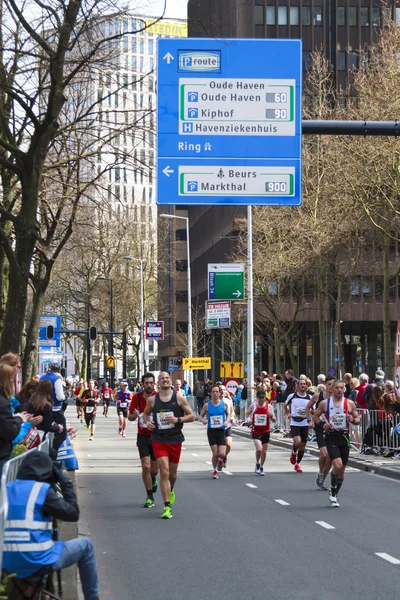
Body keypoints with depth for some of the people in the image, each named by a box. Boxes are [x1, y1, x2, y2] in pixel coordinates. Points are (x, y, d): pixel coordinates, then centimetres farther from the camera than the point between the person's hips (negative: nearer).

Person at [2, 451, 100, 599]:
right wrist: (65, 483, 4)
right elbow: (73, 514, -5)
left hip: (9, 565, 6)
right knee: (85, 545, 17)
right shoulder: (43, 490, -9)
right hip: (37, 563, -6)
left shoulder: (8, 489, 9)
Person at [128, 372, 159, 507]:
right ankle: (150, 497, 1)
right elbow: (130, 417, 6)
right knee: (145, 466, -11)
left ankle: (153, 480, 43)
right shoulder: (137, 397, -3)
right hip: (143, 436, 0)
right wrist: (134, 415, -17)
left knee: (154, 468, 5)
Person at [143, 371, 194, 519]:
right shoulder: (152, 400, 1)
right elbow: (145, 413, 19)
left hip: (175, 440, 1)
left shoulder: (179, 398, -2)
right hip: (159, 440, -1)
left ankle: (170, 491, 48)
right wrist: (147, 422, -2)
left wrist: (178, 420, -17)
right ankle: (167, 507, -10)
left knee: (173, 473, 14)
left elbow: (191, 416, 0)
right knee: (164, 472, -12)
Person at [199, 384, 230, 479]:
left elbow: (228, 414, 14)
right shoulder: (207, 405, -1)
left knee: (222, 454, -10)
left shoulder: (224, 404, 1)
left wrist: (227, 421, -5)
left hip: (221, 430, 0)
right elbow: (200, 416, 7)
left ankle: (220, 460, 28)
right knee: (215, 454, -3)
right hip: (211, 431, 0)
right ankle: (215, 470, 21)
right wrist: (203, 420, -15)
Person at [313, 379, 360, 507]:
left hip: (344, 437, 3)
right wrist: (322, 424, -8)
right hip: (331, 437, -3)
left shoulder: (350, 403, 2)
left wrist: (353, 420, -14)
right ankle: (332, 490, 4)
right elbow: (315, 416, 11)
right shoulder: (325, 403, 0)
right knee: (337, 465, -20)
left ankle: (334, 496, 25)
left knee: (342, 469, 8)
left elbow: (358, 419, 9)